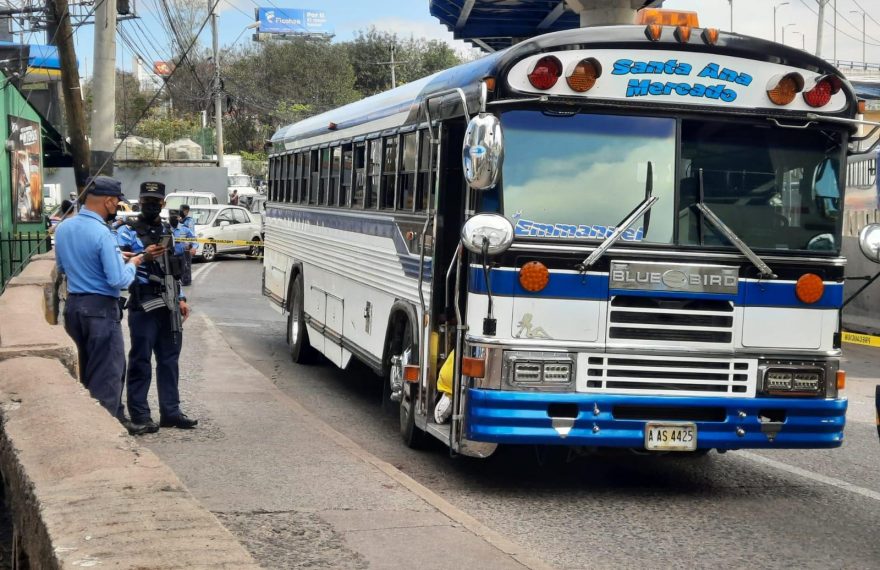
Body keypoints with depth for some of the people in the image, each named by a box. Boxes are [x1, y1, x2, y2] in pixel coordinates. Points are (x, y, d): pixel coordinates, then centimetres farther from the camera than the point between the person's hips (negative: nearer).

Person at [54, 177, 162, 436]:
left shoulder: (64, 228, 5)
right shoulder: (102, 233, -20)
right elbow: (119, 280, -22)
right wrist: (132, 262, -1)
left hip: (73, 305, 8)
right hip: (101, 308, -8)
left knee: (89, 370, 18)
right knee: (106, 374, 1)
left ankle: (116, 419, 28)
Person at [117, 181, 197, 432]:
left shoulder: (169, 231, 16)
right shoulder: (128, 231, -3)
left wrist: (181, 298, 16)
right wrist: (143, 257, -31)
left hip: (169, 305, 6)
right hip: (143, 305, -6)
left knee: (169, 359, 10)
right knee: (141, 360, -3)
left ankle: (170, 411, 16)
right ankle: (139, 414, 2)